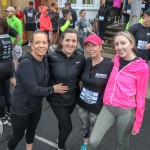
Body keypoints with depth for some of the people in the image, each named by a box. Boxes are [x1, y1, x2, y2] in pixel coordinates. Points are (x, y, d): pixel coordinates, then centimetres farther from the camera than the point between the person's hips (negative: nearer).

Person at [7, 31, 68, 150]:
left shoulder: (45, 59, -5)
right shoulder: (25, 63, -27)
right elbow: (33, 89, -28)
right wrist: (52, 90, -17)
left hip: (36, 105, 6)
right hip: (20, 107, -6)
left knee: (32, 130, 24)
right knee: (18, 136, 13)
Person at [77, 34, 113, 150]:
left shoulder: (109, 65, -22)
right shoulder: (85, 62, -7)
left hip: (97, 106, -4)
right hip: (82, 103, 4)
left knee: (94, 130, 19)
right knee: (84, 126, 25)